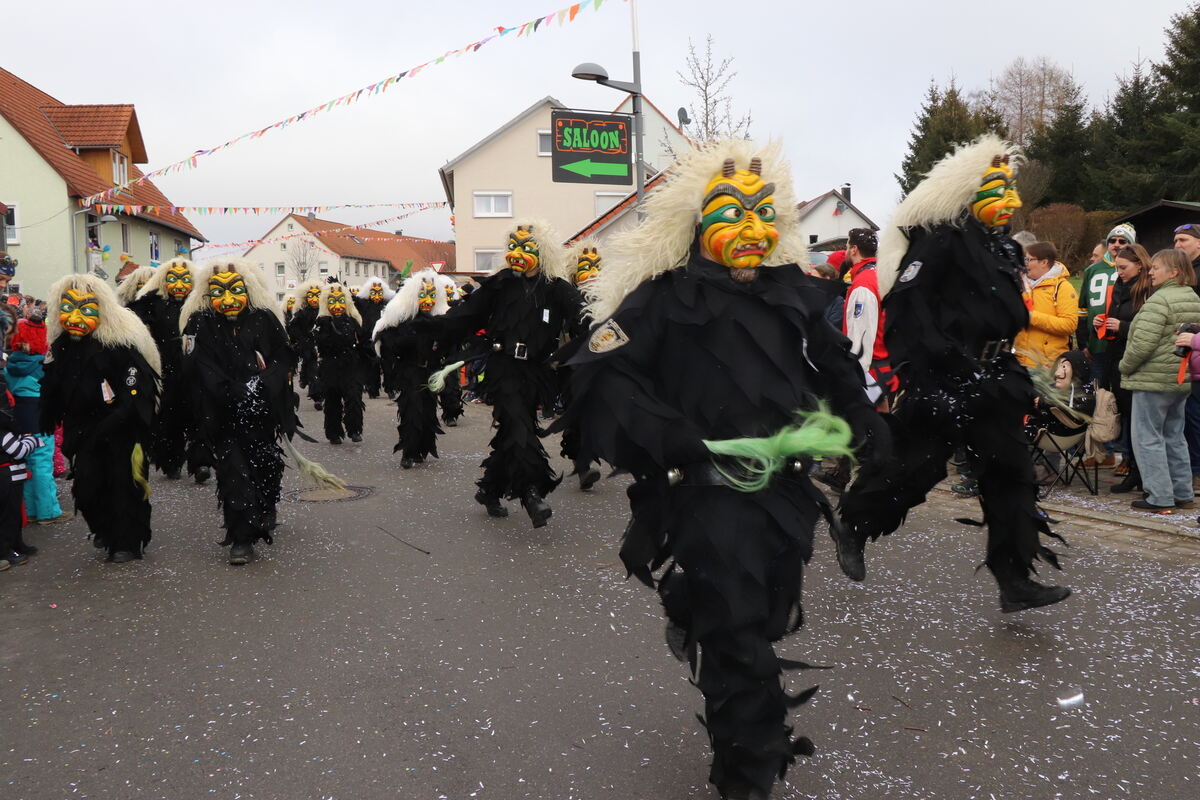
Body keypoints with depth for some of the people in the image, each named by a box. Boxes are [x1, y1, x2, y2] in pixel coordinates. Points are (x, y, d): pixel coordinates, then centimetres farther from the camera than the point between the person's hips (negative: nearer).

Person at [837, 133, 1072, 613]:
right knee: (915, 468, -2)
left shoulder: (1000, 247, 18)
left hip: (989, 381, 9)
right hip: (943, 384, -9)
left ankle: (1016, 582, 9)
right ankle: (852, 529, 23)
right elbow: (905, 303, -20)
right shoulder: (939, 239, -11)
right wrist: (933, 362, -26)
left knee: (1010, 473, 4)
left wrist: (1013, 375, 22)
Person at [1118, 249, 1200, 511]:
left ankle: (1159, 498, -1)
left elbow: (1143, 343, -23)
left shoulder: (1159, 300, -18)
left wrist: (1125, 366, -8)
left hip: (1154, 379, -9)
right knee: (1174, 436, 17)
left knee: (1148, 438, -2)